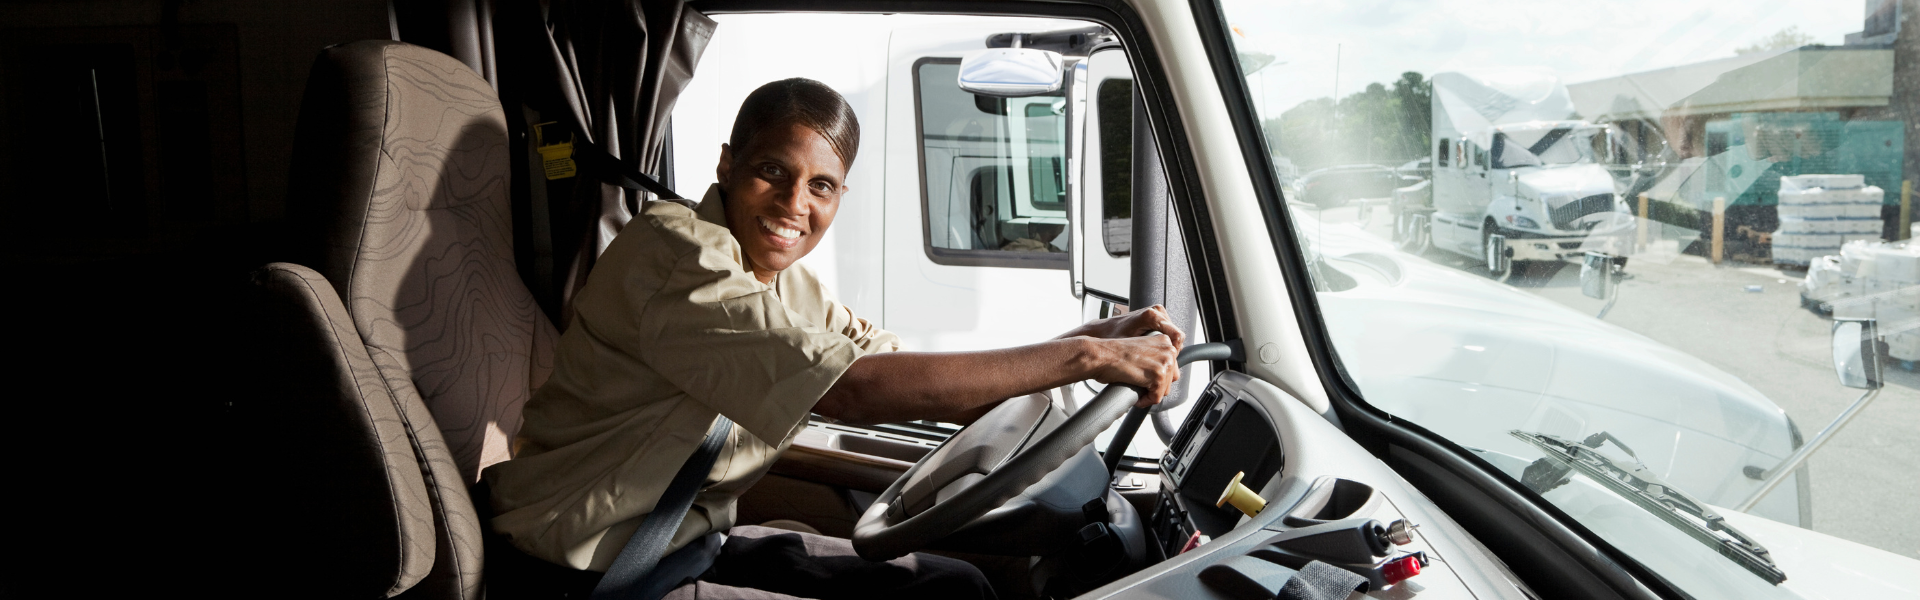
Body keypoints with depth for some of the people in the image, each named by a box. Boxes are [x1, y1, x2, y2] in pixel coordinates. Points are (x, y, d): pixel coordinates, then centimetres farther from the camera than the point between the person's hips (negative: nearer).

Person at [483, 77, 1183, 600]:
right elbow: (854, 390, -30)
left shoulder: (790, 286, 6)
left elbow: (934, 385, 2)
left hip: (691, 540, 8)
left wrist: (1097, 338, -11)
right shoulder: (673, 249, -21)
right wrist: (1084, 356, -27)